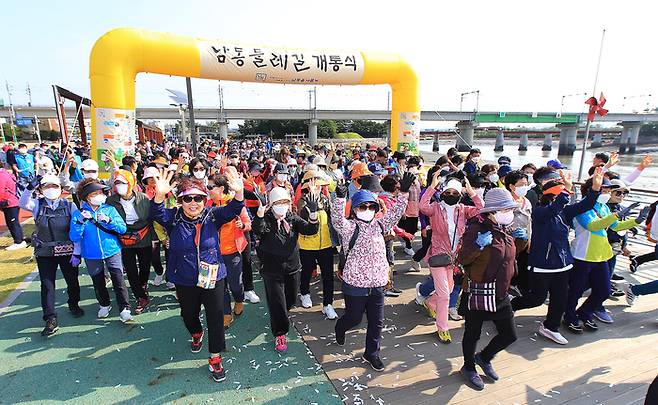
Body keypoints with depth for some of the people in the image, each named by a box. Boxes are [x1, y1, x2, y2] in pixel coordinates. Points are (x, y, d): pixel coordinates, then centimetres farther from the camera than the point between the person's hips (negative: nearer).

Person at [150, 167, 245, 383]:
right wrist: (159, 195, -49)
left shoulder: (212, 215, -9)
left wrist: (239, 192, -46)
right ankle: (196, 334, 58)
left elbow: (231, 210, -25)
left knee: (215, 317, 3)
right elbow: (157, 213, -27)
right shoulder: (173, 218, -8)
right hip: (185, 281, 2)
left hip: (213, 277, -1)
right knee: (188, 315, 24)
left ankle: (215, 358, 22)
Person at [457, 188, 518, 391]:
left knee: (509, 335, 14)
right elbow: (462, 259, -22)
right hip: (478, 293, -7)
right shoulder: (477, 228, -18)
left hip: (500, 294, 7)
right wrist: (478, 245, -34)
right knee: (473, 334, 12)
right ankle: (468, 368, 37)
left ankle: (484, 357, 40)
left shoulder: (504, 230, 8)